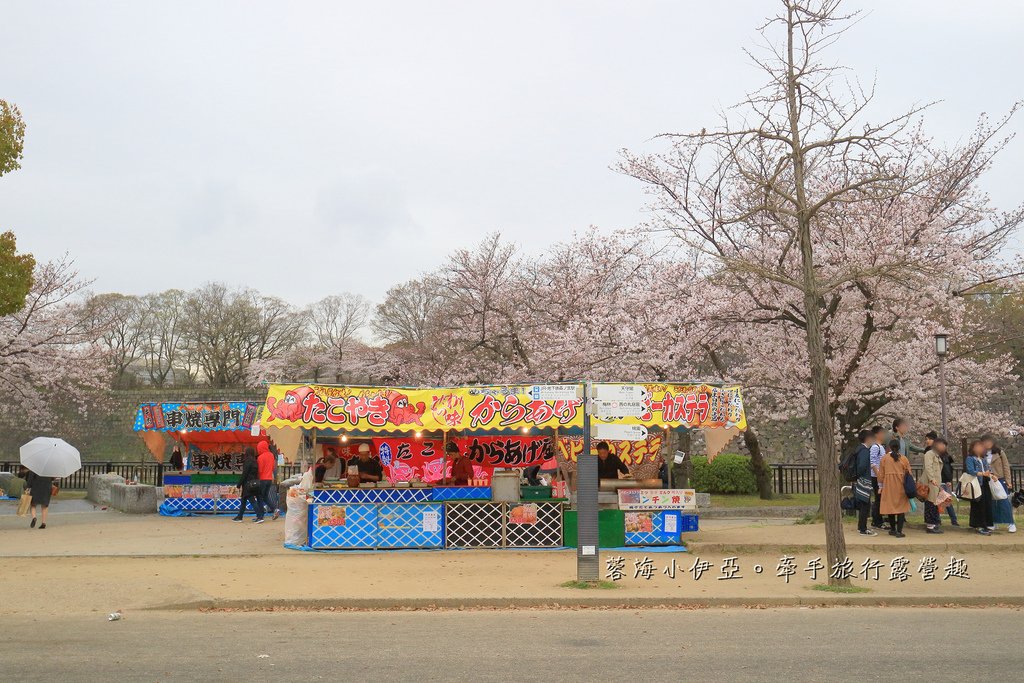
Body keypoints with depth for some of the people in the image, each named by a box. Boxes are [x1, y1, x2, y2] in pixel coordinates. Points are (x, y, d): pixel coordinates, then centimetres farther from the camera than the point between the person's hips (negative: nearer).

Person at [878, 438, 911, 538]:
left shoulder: (885, 458, -2)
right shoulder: (903, 459, -1)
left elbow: (881, 473, 1)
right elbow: (908, 473, 4)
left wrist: (880, 486, 12)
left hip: (888, 486, 0)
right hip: (901, 486, 0)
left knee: (890, 507, 10)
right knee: (901, 507, 2)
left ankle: (893, 529, 18)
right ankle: (899, 531, -5)